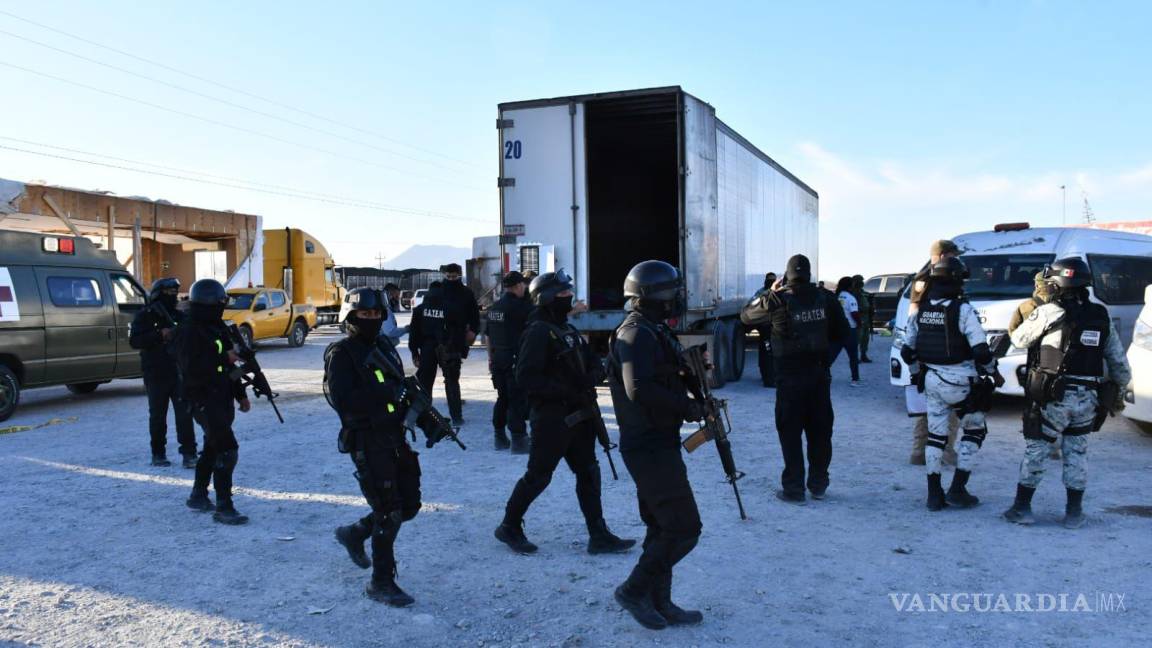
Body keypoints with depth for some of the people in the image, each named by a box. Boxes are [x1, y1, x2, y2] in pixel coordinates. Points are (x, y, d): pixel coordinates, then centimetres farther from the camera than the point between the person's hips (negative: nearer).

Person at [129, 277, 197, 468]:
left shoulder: (180, 317, 11)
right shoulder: (145, 316, 1)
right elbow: (134, 341, -9)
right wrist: (159, 334, -19)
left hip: (179, 372, 2)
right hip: (155, 373, -2)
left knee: (184, 413, -6)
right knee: (157, 415, 8)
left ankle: (189, 453, -4)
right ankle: (158, 454, 20)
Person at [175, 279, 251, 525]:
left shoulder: (217, 329, 12)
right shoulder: (188, 333, -14)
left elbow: (229, 365, 19)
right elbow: (192, 371, -25)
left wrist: (241, 395, 18)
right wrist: (224, 358, -21)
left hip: (222, 399, 9)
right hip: (204, 401, -9)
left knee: (213, 448, 20)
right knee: (227, 450, -14)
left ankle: (198, 495, 37)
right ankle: (224, 508, -9)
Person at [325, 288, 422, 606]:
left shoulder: (383, 345, 11)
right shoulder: (341, 354, -11)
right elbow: (343, 400, -23)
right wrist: (387, 394, -27)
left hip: (395, 436, 8)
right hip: (367, 442, -8)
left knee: (409, 505, 13)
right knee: (389, 512, -6)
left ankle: (355, 533, 36)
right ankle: (381, 582, 11)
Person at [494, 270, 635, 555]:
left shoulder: (568, 330, 15)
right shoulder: (538, 332, -14)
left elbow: (593, 363, 17)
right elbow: (525, 378, -22)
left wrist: (593, 376, -7)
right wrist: (565, 392, -23)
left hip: (577, 414, 9)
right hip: (551, 417, -9)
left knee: (588, 472, 8)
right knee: (538, 476, 2)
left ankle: (599, 536, 14)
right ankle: (509, 527, 20)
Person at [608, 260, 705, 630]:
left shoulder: (652, 331, 15)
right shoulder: (638, 334, -18)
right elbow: (639, 390, -30)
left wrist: (689, 401, 4)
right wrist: (687, 407, -19)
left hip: (656, 444, 11)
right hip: (650, 447, -11)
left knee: (662, 527, 17)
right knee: (684, 528, -6)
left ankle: (658, 604, 27)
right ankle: (635, 591, 6)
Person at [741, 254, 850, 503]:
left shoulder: (777, 300, -11)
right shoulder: (825, 298, -1)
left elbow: (746, 315, 3)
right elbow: (841, 331, 6)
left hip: (790, 377, -3)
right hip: (820, 373, 4)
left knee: (790, 433, 5)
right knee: (820, 431, 14)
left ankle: (794, 489, 7)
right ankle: (818, 485, 24)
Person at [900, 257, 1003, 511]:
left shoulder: (920, 310, 3)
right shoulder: (963, 310, -15)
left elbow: (907, 351, 7)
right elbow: (981, 350, -17)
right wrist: (994, 373, 0)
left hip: (932, 382, 5)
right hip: (959, 382, -5)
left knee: (935, 434, 14)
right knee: (975, 430, 13)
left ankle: (934, 494, 15)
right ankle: (957, 490, 9)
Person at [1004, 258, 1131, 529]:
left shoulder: (1048, 312, -9)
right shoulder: (1102, 316, 7)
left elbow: (1019, 340, 2)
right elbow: (1119, 361, 12)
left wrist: (1035, 317, 19)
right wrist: (1118, 392, 24)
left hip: (1054, 397, -4)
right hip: (1089, 398, 5)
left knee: (1036, 450, 5)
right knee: (1077, 453, 15)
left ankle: (1022, 507, 9)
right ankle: (1074, 513, 19)